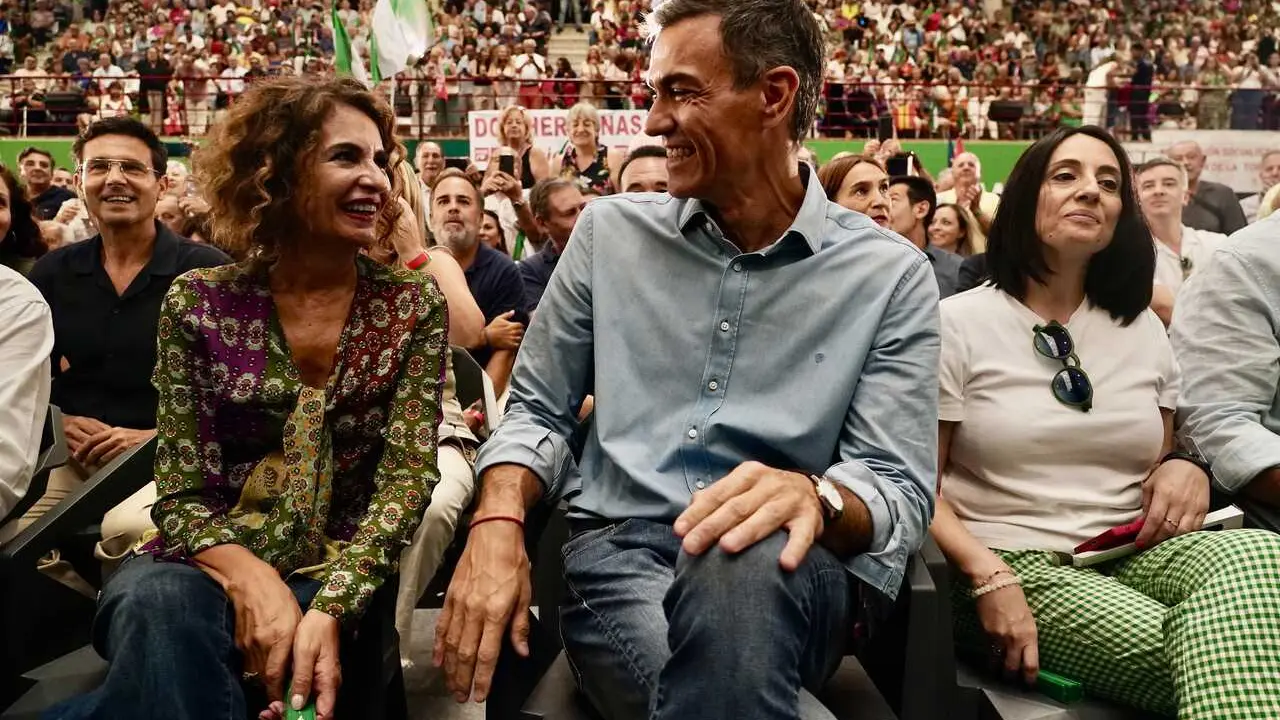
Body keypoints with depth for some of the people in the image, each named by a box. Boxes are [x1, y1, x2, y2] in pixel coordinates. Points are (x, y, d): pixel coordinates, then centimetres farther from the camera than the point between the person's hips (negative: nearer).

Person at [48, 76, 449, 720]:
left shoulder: (414, 305, -1)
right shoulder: (198, 304, -2)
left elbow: (408, 477, -9)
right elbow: (182, 494, -3)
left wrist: (330, 608, -26)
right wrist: (250, 577, -25)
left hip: (341, 577, 0)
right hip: (211, 565, 1)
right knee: (161, 605, -36)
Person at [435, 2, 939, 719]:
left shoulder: (891, 275, 1)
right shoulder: (611, 231, 8)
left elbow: (901, 493, -5)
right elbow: (536, 409, 13)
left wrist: (812, 497, -29)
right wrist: (497, 522, -8)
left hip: (788, 576, 0)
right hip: (617, 550, 1)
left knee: (738, 557, -37)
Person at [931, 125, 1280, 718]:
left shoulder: (1142, 327, 14)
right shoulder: (958, 323, -1)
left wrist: (1184, 466, -3)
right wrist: (988, 577, -20)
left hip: (1132, 554, 6)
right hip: (1013, 562, -6)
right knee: (1192, 654, -33)